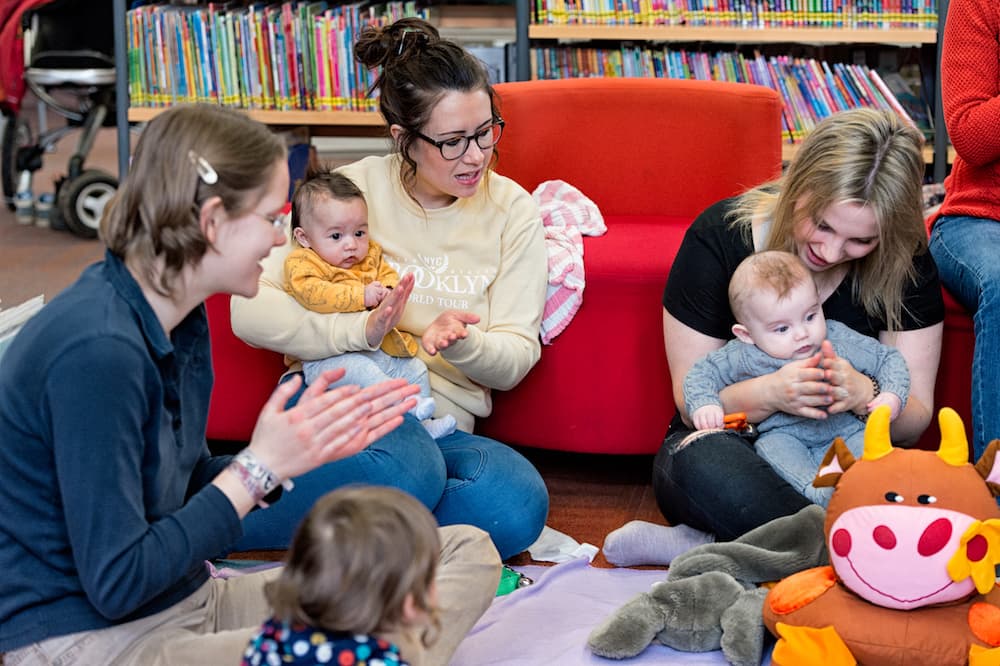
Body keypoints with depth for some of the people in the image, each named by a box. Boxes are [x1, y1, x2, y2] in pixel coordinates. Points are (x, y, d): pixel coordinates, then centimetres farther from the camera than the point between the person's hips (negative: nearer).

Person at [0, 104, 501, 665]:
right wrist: (262, 466, -17)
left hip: (190, 602, 10)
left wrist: (305, 444, 1)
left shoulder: (180, 317, 7)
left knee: (468, 553, 1)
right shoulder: (97, 349, -23)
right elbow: (116, 584, -22)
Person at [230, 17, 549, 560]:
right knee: (406, 469, -39)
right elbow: (249, 310, -8)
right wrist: (361, 330, -22)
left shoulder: (511, 210, 6)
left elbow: (515, 359, 3)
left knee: (519, 502, -31)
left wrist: (460, 343, -20)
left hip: (440, 421, 4)